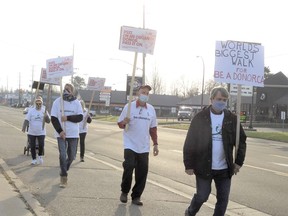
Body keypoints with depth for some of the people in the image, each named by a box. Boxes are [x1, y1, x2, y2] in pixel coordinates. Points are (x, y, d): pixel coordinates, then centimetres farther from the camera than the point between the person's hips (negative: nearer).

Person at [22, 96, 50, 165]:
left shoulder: (44, 111, 0)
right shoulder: (31, 110, -3)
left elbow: (48, 121, -4)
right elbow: (26, 120, -9)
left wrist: (46, 116, -25)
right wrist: (24, 127, -25)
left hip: (41, 132, 0)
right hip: (31, 132, 0)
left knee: (41, 145, -10)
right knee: (32, 146, 4)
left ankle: (40, 156, 16)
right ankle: (34, 159, 19)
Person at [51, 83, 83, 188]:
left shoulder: (76, 102, 1)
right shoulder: (57, 102, -1)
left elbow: (80, 117, -6)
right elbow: (53, 118, -4)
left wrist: (67, 118, -19)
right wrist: (60, 131, -15)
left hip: (73, 134, 2)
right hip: (61, 133, -1)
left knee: (71, 156, 8)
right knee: (62, 155, -9)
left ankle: (63, 171, 34)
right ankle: (64, 177, 2)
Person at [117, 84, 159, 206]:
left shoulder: (151, 109, 7)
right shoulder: (129, 107, -3)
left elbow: (153, 128, 13)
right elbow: (120, 124, 0)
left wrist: (155, 144, 9)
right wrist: (124, 122, -23)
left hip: (144, 147, 3)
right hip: (130, 145, -3)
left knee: (142, 171, 2)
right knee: (129, 167, -13)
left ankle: (136, 196, 14)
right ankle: (124, 191, 10)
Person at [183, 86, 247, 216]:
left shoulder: (232, 119, 1)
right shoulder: (200, 118, -7)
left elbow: (241, 141, 8)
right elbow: (190, 142, -6)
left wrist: (239, 162, 0)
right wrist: (188, 165, -7)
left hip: (224, 169, 3)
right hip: (204, 167, -3)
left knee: (223, 199, 6)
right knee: (202, 196, 4)